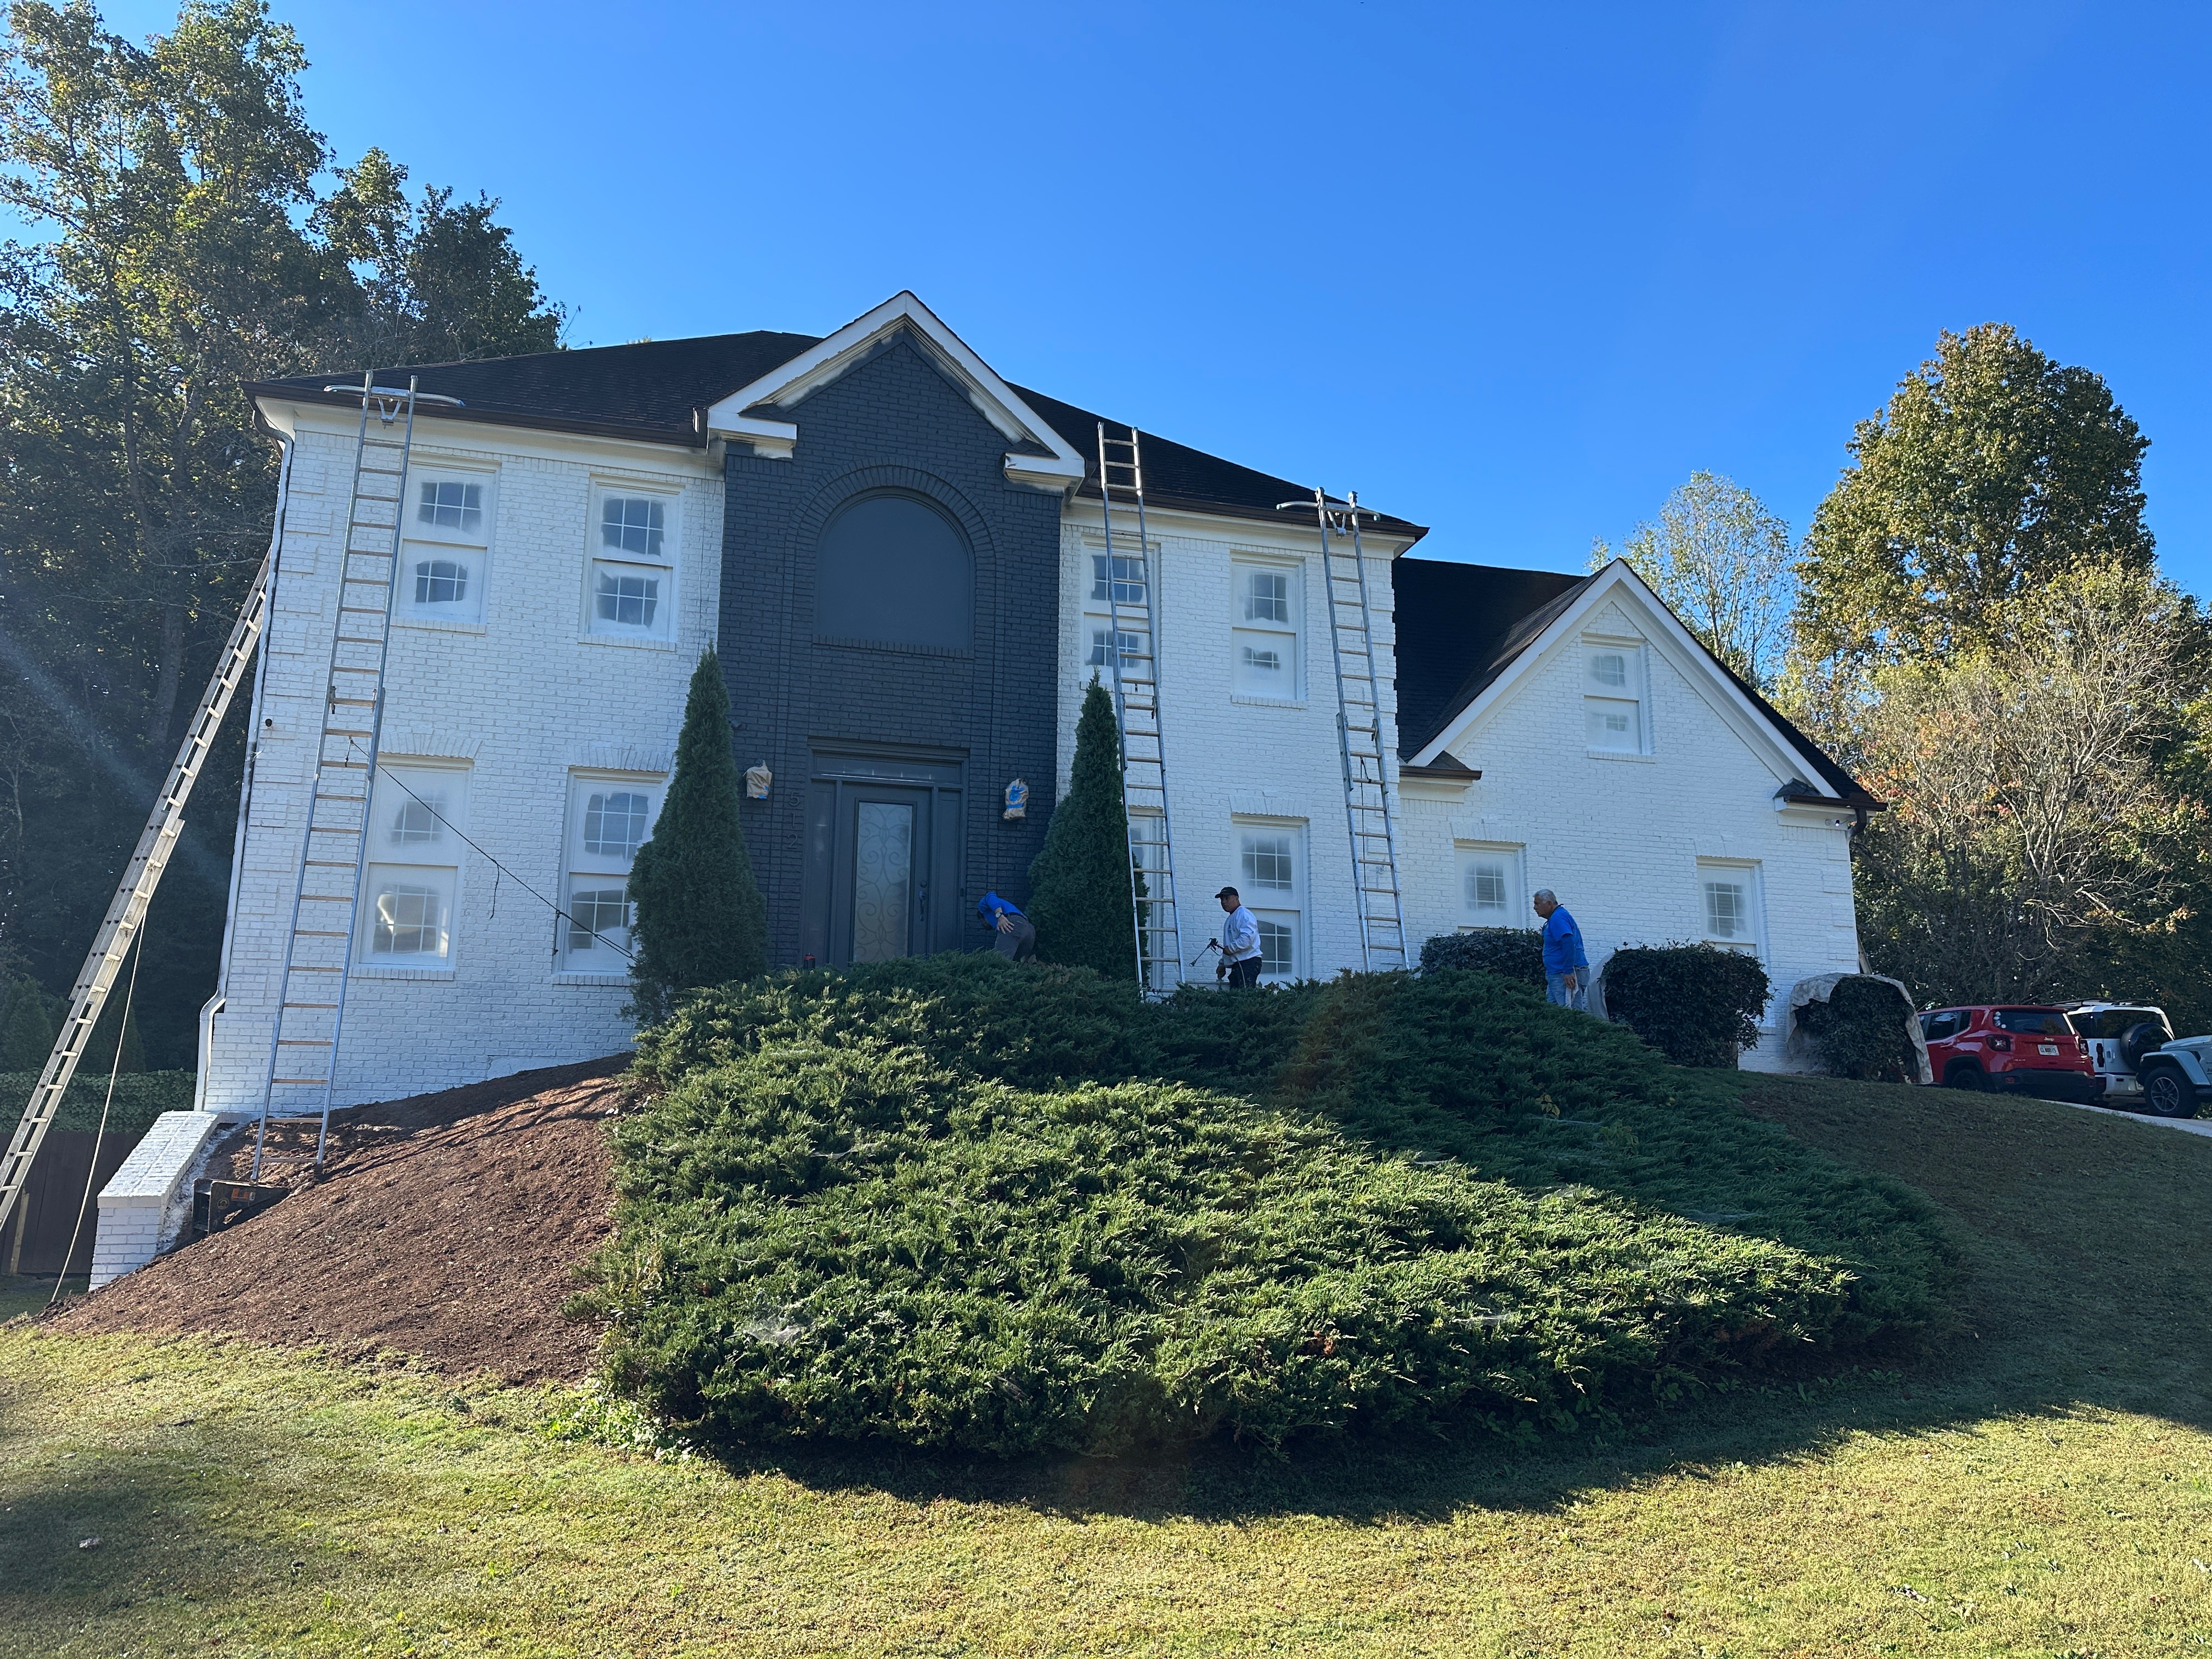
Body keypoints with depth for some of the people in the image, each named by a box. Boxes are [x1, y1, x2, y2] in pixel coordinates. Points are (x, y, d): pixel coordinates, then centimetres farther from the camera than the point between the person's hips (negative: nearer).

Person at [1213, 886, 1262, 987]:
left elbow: (1248, 937, -22)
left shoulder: (1243, 914, -7)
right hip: (1237, 964, 10)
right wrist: (1223, 964, 24)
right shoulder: (1231, 918, 27)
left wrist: (1231, 948, -16)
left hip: (1248, 962, -10)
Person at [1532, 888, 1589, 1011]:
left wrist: (1568, 972, -27)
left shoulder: (1558, 918, -14)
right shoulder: (1556, 917, 20)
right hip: (1557, 975, 11)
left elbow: (1569, 943, -25)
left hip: (1564, 976, -11)